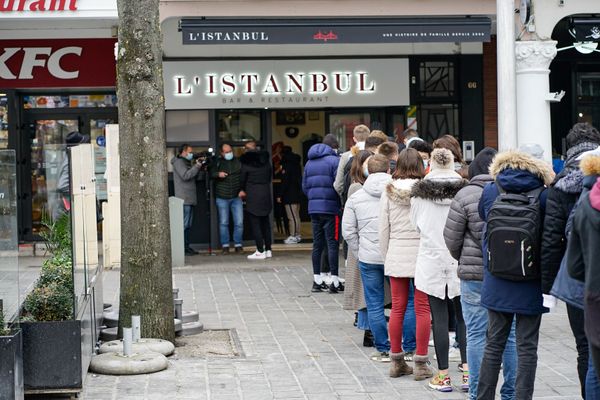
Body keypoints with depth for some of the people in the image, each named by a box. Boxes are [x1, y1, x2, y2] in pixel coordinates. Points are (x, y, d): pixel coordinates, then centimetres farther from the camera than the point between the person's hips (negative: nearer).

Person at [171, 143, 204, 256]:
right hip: (184, 198, -10)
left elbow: (196, 177, 21)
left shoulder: (187, 162, 23)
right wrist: (197, 166, -15)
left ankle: (186, 246, 13)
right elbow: (185, 176, -20)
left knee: (188, 224, 10)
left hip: (189, 198, 10)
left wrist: (200, 167, 7)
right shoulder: (178, 162, -6)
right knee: (184, 224, -12)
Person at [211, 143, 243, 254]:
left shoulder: (238, 162, 6)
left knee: (239, 222, -2)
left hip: (236, 197, 1)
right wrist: (218, 174, -27)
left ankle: (238, 244, 8)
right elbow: (211, 173, -6)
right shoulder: (218, 162, 3)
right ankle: (225, 245, 11)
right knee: (223, 223, 3)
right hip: (222, 198, -1)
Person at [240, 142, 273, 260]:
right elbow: (270, 175, 10)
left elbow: (242, 178, 0)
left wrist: (243, 190, 18)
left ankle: (260, 251, -5)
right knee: (265, 223, 13)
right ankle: (268, 250, 16)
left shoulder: (246, 161, -7)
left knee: (255, 224, -2)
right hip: (266, 194, 5)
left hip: (253, 196, -5)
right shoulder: (266, 159, 7)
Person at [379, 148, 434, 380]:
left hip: (396, 255, 3)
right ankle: (421, 364, 4)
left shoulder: (388, 191, 1)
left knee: (397, 308, 9)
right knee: (422, 309, 2)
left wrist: (386, 258, 15)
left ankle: (397, 361, 15)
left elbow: (383, 229, 5)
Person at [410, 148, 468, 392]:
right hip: (461, 262, 0)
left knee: (439, 319, 3)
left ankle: (443, 375, 6)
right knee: (463, 317, 10)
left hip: (432, 262, 0)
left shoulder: (420, 194, -4)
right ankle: (467, 371, 5)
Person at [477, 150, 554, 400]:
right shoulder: (542, 195, -7)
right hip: (531, 285, -2)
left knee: (494, 344, 12)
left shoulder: (489, 192, 0)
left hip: (496, 283, 3)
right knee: (527, 347, 4)